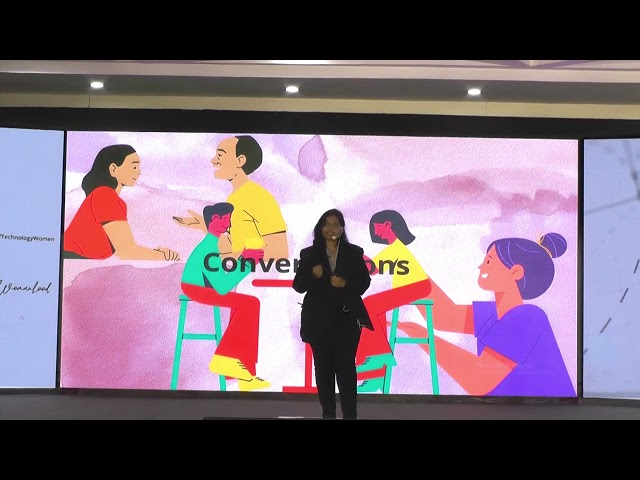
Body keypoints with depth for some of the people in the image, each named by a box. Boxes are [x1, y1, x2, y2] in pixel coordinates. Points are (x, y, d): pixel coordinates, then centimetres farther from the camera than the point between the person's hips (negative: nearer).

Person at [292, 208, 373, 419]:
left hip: (346, 318, -1)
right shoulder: (309, 254, 5)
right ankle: (328, 413, 13)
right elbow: (298, 286, 1)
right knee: (323, 367, 5)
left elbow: (364, 282, 4)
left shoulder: (354, 252, 5)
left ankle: (350, 415, -2)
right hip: (319, 320, 1)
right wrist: (312, 275, -18)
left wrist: (346, 284, -14)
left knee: (346, 365, -5)